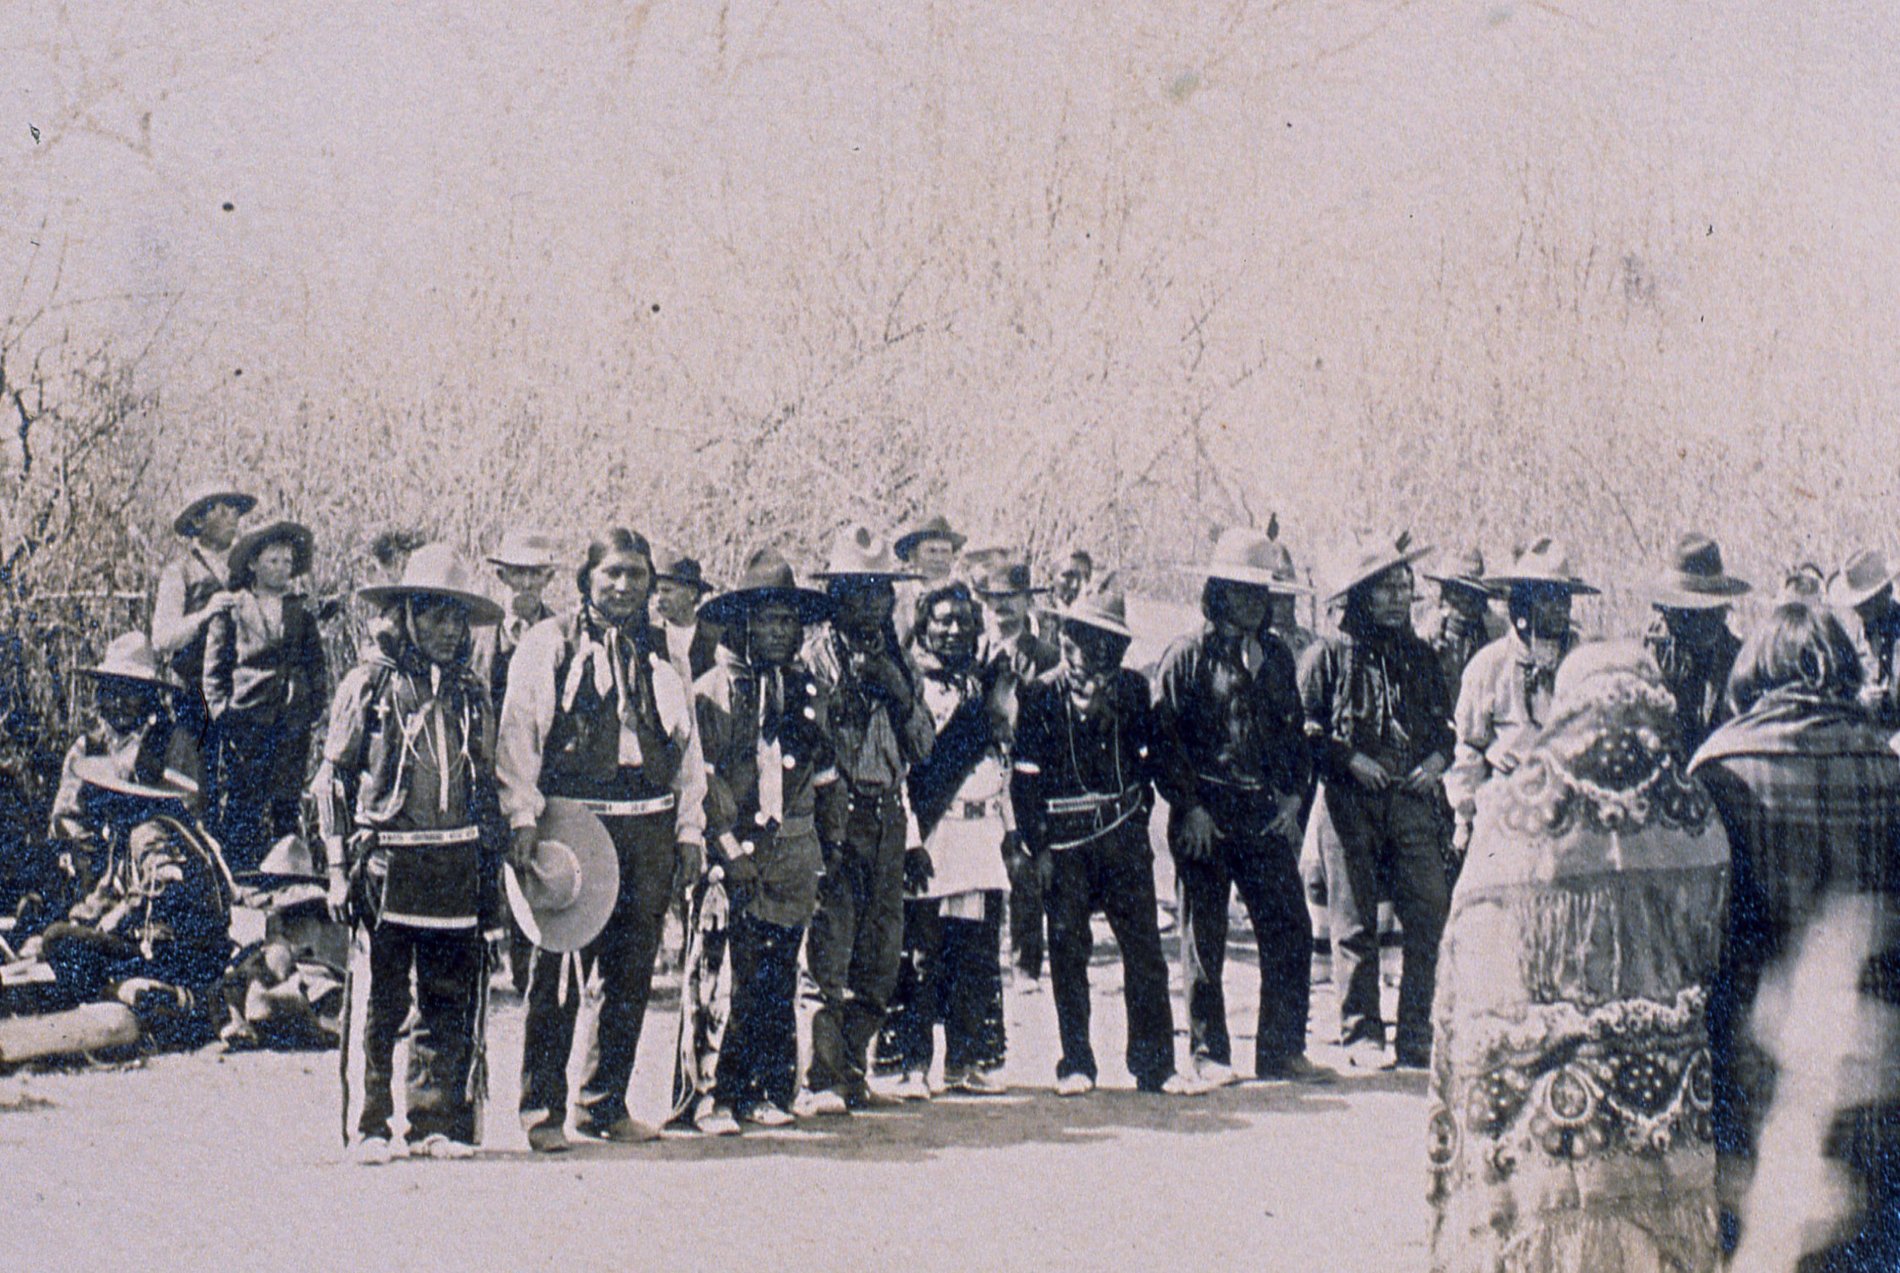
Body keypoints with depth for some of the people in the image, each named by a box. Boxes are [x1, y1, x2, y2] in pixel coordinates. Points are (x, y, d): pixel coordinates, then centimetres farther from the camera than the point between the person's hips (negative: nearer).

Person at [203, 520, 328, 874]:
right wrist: (224, 716, -5)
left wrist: (312, 712, 7)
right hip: (244, 723, -3)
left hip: (292, 729, 3)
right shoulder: (231, 612, 5)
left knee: (288, 811, 4)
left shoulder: (302, 615, 16)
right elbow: (213, 672, 4)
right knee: (239, 809, -4)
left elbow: (317, 671, 19)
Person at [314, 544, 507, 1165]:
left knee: (449, 1002, 4)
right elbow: (332, 779, 1)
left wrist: (492, 872, 14)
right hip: (388, 863, -4)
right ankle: (370, 1127, 4)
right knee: (382, 1004, -2)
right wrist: (340, 866, -5)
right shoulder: (370, 684, 1)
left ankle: (436, 1124, 12)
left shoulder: (470, 693, 14)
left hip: (456, 871, 4)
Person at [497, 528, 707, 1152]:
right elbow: (518, 733, -2)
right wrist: (523, 819, -11)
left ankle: (605, 1103, 17)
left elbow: (686, 744, 17)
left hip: (648, 828, 4)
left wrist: (689, 832, 10)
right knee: (558, 973, -4)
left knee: (630, 974, 6)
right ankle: (543, 1108, 3)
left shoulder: (659, 652, 16)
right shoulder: (548, 643, 4)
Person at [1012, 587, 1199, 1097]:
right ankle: (1075, 1065, 11)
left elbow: (1148, 755, 16)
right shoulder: (1040, 695, 1)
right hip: (1066, 841, -2)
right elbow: (1026, 777, 0)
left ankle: (1155, 1064, 5)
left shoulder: (1130, 689, 10)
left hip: (1124, 837, 2)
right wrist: (1038, 847, -5)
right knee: (1068, 950, 2)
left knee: (1145, 949, 0)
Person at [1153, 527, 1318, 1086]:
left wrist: (1292, 795, 5)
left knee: (1290, 929, -1)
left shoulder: (1274, 656, 14)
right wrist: (1190, 806, -11)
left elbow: (1294, 730, 18)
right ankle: (1209, 1054, 10)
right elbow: (1164, 738, -5)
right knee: (1204, 935, 2)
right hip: (1204, 818, -4)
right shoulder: (1185, 657, -2)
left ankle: (1281, 1049, 8)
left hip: (1266, 812, 4)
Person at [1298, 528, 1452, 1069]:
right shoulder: (1327, 657, 0)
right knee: (1354, 927, 0)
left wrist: (1437, 758, 4)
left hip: (1413, 802, 4)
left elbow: (1445, 722, 23)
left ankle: (1417, 1040, 6)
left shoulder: (1421, 656, 15)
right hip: (1348, 806, -4)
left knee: (1432, 918, -3)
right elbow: (1304, 731, -1)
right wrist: (1349, 760, -12)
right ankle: (1362, 1035, 9)